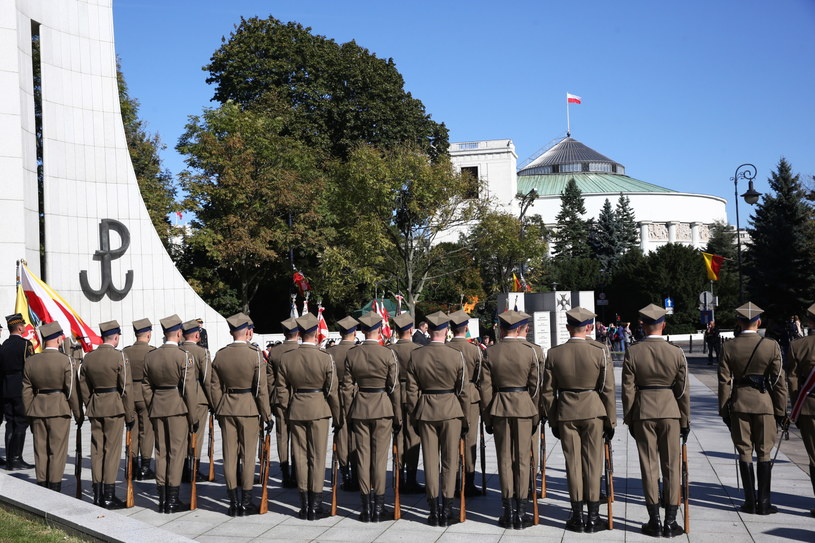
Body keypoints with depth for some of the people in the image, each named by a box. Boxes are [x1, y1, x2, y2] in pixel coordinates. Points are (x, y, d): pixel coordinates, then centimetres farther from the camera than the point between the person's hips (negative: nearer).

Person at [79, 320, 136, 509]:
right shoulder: (119, 357, -11)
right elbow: (126, 388, -11)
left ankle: (97, 495, 15)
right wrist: (130, 415, -5)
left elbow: (83, 387, 11)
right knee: (112, 450, -1)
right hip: (114, 408, -5)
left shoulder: (89, 358, 6)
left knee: (97, 450, 10)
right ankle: (109, 496, 1)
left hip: (95, 408, 5)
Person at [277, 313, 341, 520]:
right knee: (317, 456, 4)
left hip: (296, 410, 3)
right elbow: (332, 391, -7)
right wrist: (338, 418, 3)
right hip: (319, 410, -3)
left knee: (300, 456, 10)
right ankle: (315, 506, 6)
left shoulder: (286, 358, -2)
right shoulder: (325, 358, -11)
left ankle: (304, 505, 15)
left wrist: (285, 414, 15)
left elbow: (282, 390, 4)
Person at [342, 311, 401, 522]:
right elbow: (394, 388, -6)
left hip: (359, 409, 2)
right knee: (380, 457, 3)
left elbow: (347, 388, 2)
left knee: (363, 457, 7)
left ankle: (366, 507, 11)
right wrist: (398, 417, 2)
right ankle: (378, 508, 6)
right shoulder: (388, 354, -9)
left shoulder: (351, 354, -2)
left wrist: (348, 416, 11)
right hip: (383, 409, -2)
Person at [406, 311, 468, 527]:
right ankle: (447, 510, 8)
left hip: (425, 412, 2)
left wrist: (414, 416, 11)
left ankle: (433, 511, 11)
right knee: (449, 461, 7)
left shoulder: (415, 356, -4)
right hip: (451, 411, -1)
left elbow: (411, 390, 1)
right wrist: (465, 419, 6)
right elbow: (463, 391, -4)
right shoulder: (456, 356, -9)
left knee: (430, 460, 8)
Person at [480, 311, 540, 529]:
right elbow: (535, 387, -2)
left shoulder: (490, 352, -3)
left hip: (499, 408, 1)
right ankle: (521, 512, 7)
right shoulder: (529, 351, -6)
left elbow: (486, 388, -1)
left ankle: (508, 511, 10)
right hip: (523, 407, -1)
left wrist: (487, 417, 7)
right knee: (522, 459, 5)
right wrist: (535, 416, 8)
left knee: (505, 459, 8)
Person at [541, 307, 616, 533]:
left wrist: (552, 421, 11)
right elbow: (608, 391, -6)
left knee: (573, 463, 8)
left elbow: (548, 391, 1)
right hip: (593, 412, -1)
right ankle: (593, 516, 11)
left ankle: (577, 516, 13)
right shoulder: (600, 353, -9)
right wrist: (611, 421, 3)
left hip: (566, 413, 1)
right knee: (592, 463, 6)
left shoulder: (553, 354, -4)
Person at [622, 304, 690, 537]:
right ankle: (670, 522, 8)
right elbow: (683, 390, -1)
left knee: (649, 466, 6)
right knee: (671, 466, 6)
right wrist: (685, 420, 8)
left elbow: (628, 389, -3)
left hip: (643, 413, 0)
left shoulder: (632, 353, -6)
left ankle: (654, 521, 10)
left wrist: (629, 419, 7)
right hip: (670, 411, 0)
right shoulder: (676, 353, -5)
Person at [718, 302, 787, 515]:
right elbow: (779, 381, -3)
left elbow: (724, 381, -1)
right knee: (764, 452, 7)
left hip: (738, 403, 1)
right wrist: (781, 410, 4)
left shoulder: (728, 347, -3)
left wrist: (724, 410, 7)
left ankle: (750, 501, 10)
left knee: (744, 452, 7)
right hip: (764, 403, -1)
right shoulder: (771, 346, -6)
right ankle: (764, 502, 8)